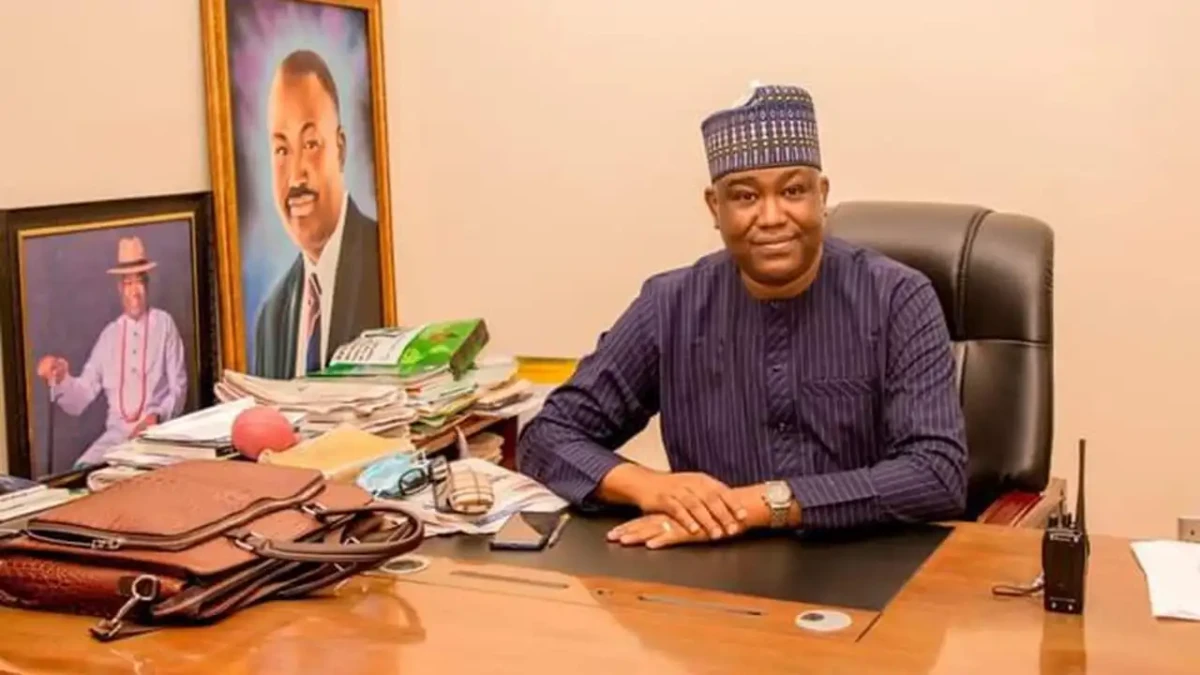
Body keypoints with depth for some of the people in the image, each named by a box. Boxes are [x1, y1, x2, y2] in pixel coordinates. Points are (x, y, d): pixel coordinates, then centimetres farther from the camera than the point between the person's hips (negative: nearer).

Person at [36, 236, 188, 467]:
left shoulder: (164, 324, 4)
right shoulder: (109, 334, 12)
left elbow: (178, 389, 2)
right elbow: (80, 398, 8)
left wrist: (156, 417, -14)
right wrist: (61, 379, -12)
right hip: (115, 434, 3)